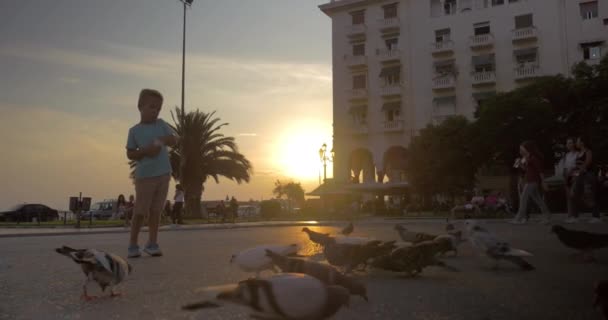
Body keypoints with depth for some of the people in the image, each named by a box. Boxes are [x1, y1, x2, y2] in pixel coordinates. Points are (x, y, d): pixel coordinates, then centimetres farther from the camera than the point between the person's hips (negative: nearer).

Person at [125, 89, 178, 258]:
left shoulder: (161, 124, 7)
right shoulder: (135, 130, -1)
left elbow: (174, 140, 6)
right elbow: (130, 154, -1)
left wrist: (164, 139, -14)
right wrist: (145, 151, -18)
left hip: (164, 174, 3)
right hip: (145, 176, -3)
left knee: (156, 211, 7)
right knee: (140, 211, 0)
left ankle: (152, 243, 13)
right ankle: (133, 244, 10)